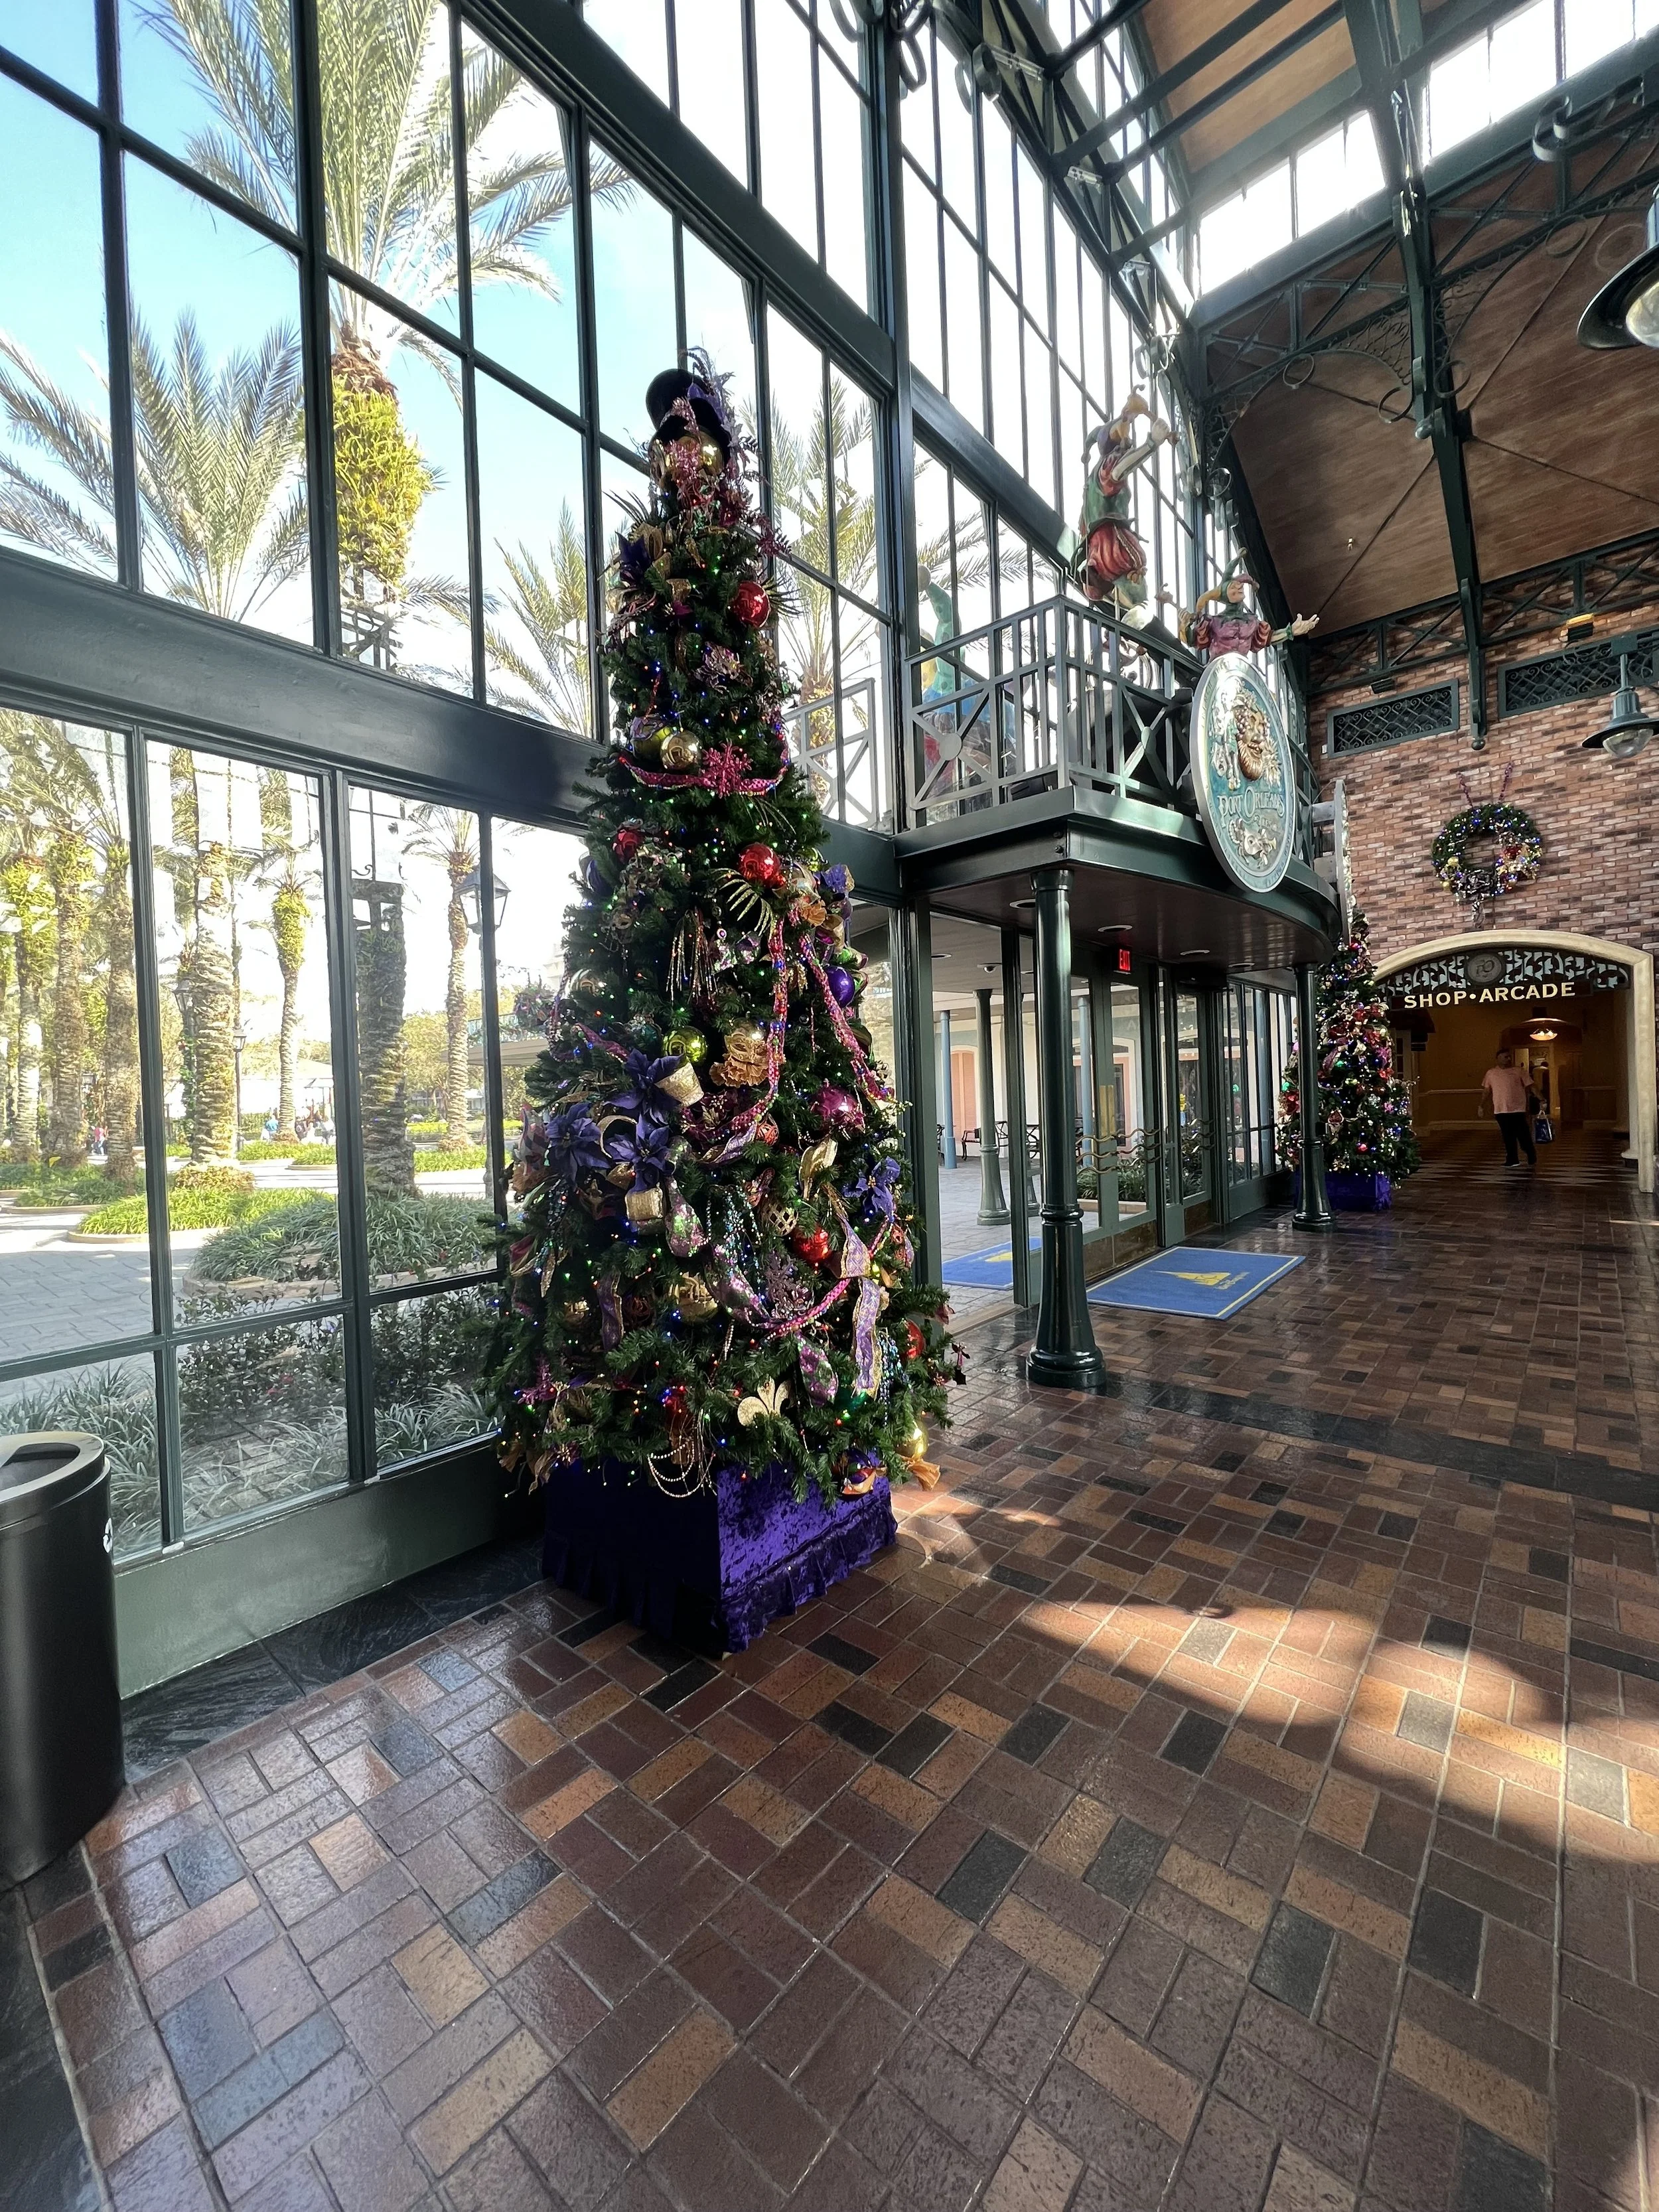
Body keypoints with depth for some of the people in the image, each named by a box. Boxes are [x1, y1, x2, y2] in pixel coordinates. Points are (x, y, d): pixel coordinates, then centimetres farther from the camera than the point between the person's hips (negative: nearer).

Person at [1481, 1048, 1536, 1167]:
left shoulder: (1519, 1071, 1)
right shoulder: (1491, 1073, 6)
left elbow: (1529, 1087, 1)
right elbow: (1487, 1091, 13)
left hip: (1518, 1109, -2)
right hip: (1501, 1111, 2)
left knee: (1524, 1136, 2)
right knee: (1508, 1137, 8)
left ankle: (1533, 1160, 19)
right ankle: (1512, 1161, 14)